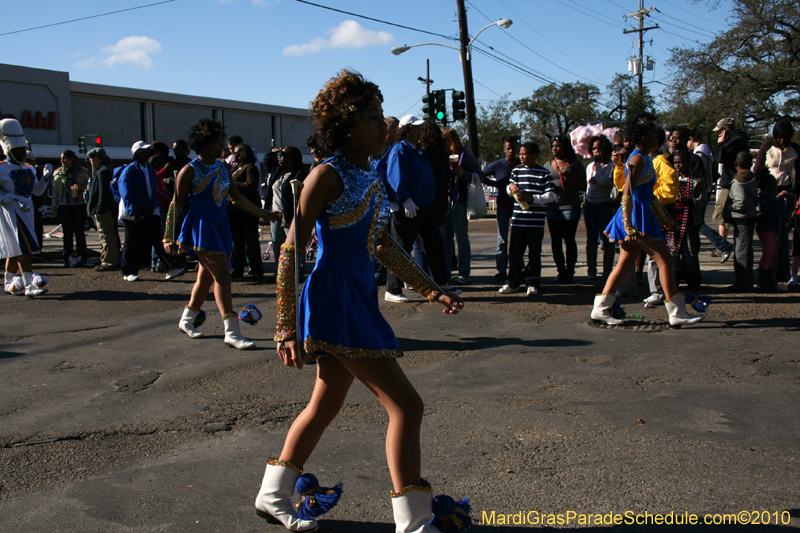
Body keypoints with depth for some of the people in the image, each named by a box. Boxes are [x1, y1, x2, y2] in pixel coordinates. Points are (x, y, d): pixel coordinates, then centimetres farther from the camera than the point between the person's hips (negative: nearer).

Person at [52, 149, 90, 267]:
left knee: (80, 232, -3)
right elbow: (55, 190, 10)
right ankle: (68, 258, 6)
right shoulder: (57, 173, 10)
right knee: (67, 233, 1)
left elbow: (87, 186, 6)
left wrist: (80, 188, -16)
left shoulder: (82, 172, 5)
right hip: (64, 206, 1)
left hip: (79, 205, -1)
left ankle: (81, 257, 4)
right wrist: (54, 206, 5)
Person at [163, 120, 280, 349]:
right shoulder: (190, 170, -8)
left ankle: (186, 321, 31)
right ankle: (232, 333, -13)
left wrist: (263, 214, 13)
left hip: (220, 226, 7)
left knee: (207, 276, 13)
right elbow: (176, 204, -7)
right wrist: (169, 237, -10)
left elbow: (237, 198, 16)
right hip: (202, 226, -7)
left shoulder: (222, 167, 11)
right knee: (222, 276, -13)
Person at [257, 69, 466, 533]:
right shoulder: (328, 176, -13)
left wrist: (430, 289, 18)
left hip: (361, 299, 9)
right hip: (334, 302, -9)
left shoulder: (372, 176, 12)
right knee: (406, 404, -8)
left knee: (326, 406, 19)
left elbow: (383, 244, 20)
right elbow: (291, 251, -14)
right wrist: (287, 329, -16)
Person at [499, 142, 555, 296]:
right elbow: (509, 191, 16)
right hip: (517, 220, 3)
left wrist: (532, 198, -16)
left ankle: (534, 283, 12)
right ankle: (513, 281, 16)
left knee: (534, 253, 2)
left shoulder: (544, 173, 0)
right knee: (514, 251, 5)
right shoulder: (516, 170, 11)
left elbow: (551, 196, -5)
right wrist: (511, 187, -7)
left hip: (536, 221, -3)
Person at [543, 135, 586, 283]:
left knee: (569, 240, -3)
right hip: (552, 208, 4)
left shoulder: (575, 164, 4)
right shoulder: (548, 165, 15)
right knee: (555, 241, 3)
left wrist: (570, 178, -14)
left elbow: (583, 187, 2)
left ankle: (570, 271, 5)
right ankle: (561, 271, 12)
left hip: (570, 207, -4)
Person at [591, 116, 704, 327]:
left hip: (642, 216, 10)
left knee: (625, 264, 11)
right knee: (665, 260, -6)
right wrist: (628, 226, -29)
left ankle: (600, 308, 12)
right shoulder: (638, 159, -14)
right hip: (637, 217, -10)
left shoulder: (644, 159, 18)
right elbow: (627, 194, -22)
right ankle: (677, 313, -3)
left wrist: (664, 217, 31)